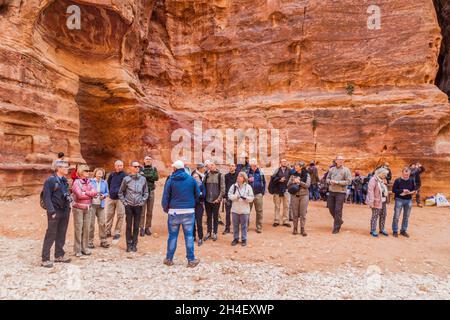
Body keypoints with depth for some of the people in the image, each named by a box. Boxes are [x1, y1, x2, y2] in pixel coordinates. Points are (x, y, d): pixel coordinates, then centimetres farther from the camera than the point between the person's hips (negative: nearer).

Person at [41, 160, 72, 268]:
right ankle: (45, 259, 6)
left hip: (65, 211, 7)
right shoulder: (50, 180, -11)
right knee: (51, 235, -2)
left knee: (62, 234, 13)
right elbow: (47, 197, -14)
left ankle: (59, 255, 24)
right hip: (55, 211, -7)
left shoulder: (65, 180, 11)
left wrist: (68, 207, 12)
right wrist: (51, 211, -19)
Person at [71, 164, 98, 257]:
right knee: (78, 229, -2)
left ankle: (85, 248, 17)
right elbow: (79, 195, -18)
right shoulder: (76, 182, -6)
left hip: (87, 208, 5)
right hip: (78, 208, -5)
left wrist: (85, 193, -13)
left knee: (87, 228, 7)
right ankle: (77, 250, 7)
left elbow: (95, 192, -3)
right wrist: (90, 194, -7)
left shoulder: (89, 182, 10)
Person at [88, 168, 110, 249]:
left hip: (101, 205, 3)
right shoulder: (90, 181, -2)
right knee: (91, 223, 0)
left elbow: (107, 192, 14)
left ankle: (103, 241, 14)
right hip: (91, 204, -3)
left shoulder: (104, 182, 8)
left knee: (102, 223, 3)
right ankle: (90, 241, 12)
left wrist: (104, 195, -6)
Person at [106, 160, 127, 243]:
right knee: (109, 215, 11)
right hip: (111, 198, 5)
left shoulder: (124, 175, -7)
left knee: (120, 216, -1)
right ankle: (108, 232, 24)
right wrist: (109, 192, 13)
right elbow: (108, 184, 22)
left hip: (120, 198, -5)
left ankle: (117, 233, 10)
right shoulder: (111, 175, 9)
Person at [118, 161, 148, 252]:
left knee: (136, 226, 6)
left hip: (138, 206, 1)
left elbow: (146, 192, 10)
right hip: (129, 206, -1)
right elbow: (121, 192, 7)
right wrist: (124, 202, -1)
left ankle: (134, 244, 17)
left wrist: (142, 202, 0)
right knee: (129, 226, 4)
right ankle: (129, 245, 15)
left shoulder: (143, 179, 2)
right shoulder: (126, 179, -1)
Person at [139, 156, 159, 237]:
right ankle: (142, 228, 3)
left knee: (150, 211, 7)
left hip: (151, 191, 2)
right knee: (142, 210, -5)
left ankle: (148, 227, 17)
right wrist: (150, 176, -17)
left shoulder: (154, 168, 10)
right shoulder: (141, 168, 4)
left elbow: (156, 177, -6)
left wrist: (145, 175, -13)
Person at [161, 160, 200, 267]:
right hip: (189, 211, 0)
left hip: (174, 211, 0)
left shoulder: (170, 180, -3)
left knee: (172, 235, 11)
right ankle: (191, 260, 11)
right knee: (189, 235, 6)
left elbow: (165, 197, -4)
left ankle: (169, 259, 20)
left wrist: (165, 208, 9)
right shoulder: (191, 179, 0)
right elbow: (197, 194, 5)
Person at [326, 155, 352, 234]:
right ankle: (339, 221, 36)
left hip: (341, 192, -5)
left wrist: (337, 182, -17)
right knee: (331, 208, 11)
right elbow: (327, 178, 16)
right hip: (331, 191, 5)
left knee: (338, 210, -4)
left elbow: (348, 181, -11)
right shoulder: (331, 169, 9)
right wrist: (330, 181, -7)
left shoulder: (346, 170, -5)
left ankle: (336, 228, 7)